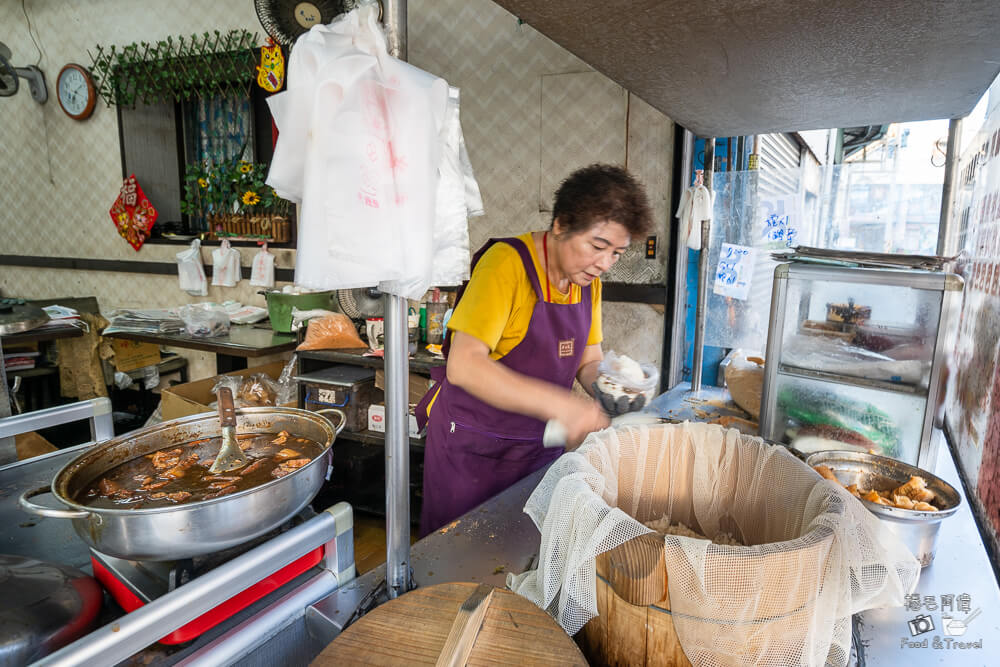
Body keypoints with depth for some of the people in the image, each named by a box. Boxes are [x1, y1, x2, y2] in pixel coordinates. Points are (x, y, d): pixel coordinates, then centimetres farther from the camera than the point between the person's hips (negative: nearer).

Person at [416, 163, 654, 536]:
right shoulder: (507, 262, -21)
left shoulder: (588, 282, 3)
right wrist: (558, 403, -37)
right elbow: (464, 366, -30)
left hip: (540, 445, 7)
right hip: (473, 449, -6)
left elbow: (589, 360, 10)